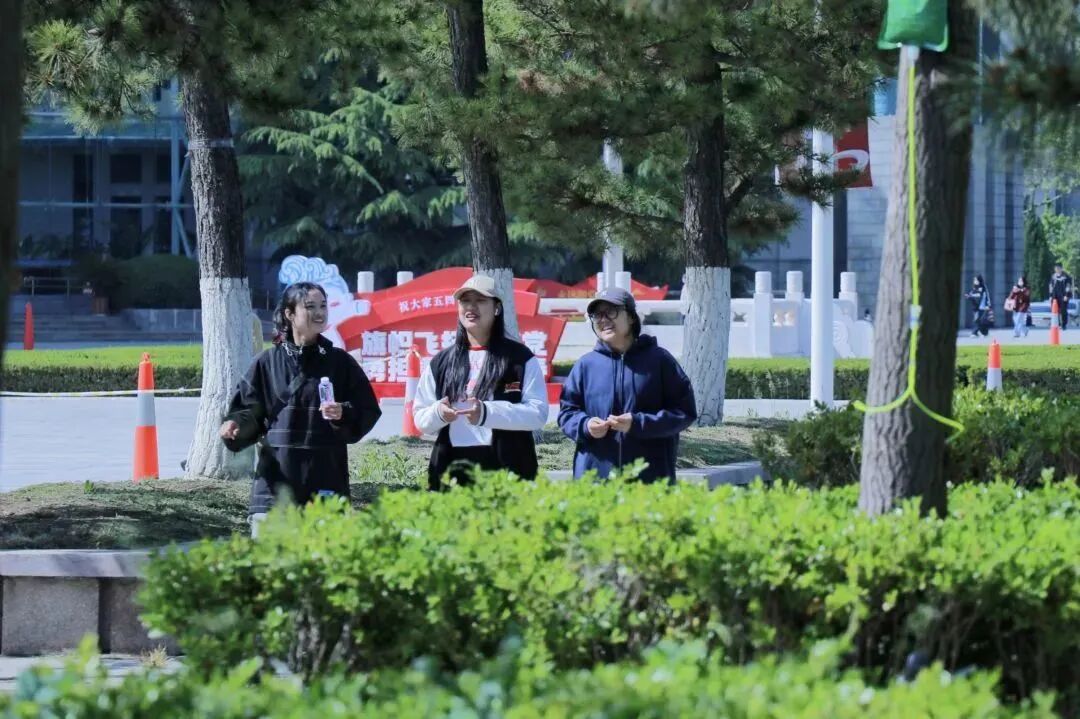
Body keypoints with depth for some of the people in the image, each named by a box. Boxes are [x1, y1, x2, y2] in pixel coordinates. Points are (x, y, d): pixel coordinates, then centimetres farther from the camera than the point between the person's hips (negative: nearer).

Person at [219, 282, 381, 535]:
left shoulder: (340, 362, 6)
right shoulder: (267, 363, 7)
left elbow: (368, 411, 6)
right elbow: (250, 410, 10)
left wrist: (344, 415, -13)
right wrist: (236, 425, -11)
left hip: (325, 482, 0)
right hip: (275, 481, 0)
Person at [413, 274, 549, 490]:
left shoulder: (520, 358, 5)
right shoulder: (440, 362, 16)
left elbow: (538, 413, -4)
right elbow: (420, 418, 15)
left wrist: (487, 412, -18)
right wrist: (437, 413, -10)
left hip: (506, 469, -3)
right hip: (452, 470, 3)